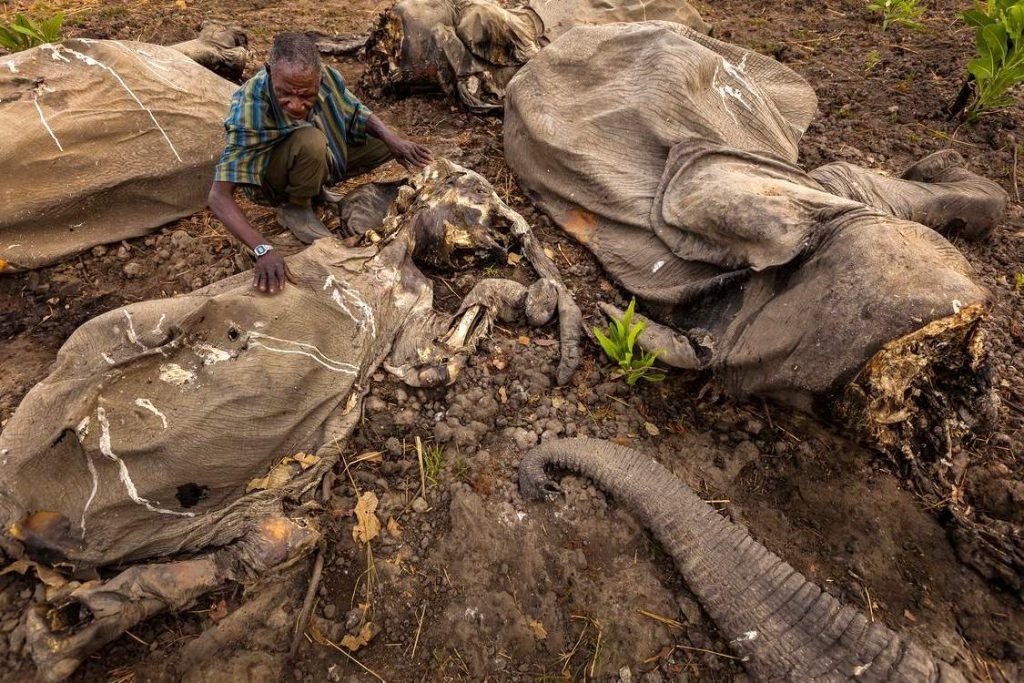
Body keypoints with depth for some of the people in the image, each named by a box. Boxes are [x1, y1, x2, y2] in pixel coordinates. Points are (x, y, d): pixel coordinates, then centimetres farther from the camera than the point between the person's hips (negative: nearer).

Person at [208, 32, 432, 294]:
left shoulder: (327, 77, -24)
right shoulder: (249, 110, -36)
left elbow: (358, 114, -4)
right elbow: (219, 196, -38)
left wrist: (393, 139, -25)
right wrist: (263, 249, -51)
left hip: (321, 159, 6)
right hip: (270, 179, -6)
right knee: (310, 140, -37)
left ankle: (317, 189, 8)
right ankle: (295, 208, -8)